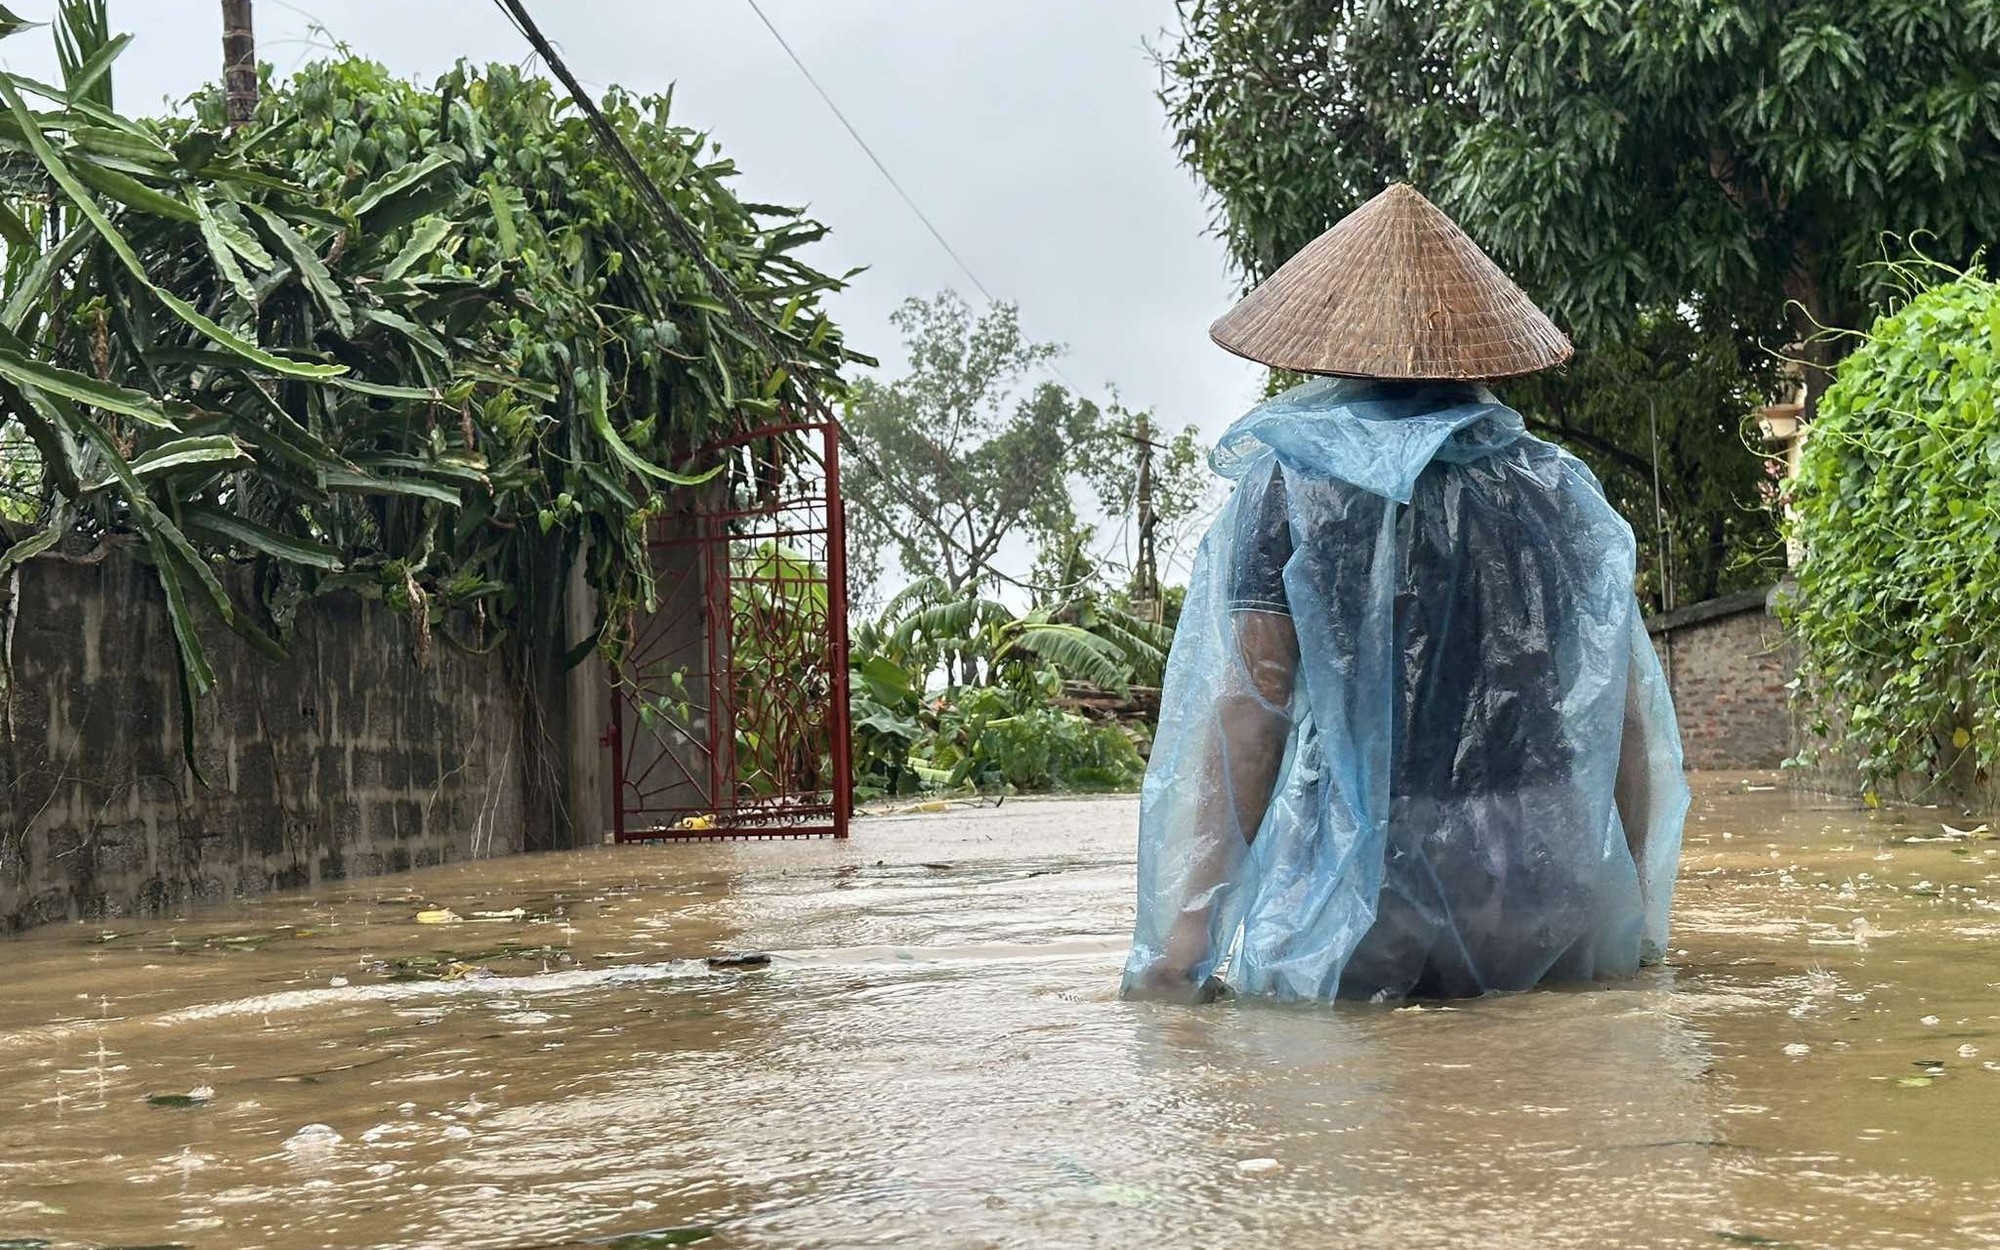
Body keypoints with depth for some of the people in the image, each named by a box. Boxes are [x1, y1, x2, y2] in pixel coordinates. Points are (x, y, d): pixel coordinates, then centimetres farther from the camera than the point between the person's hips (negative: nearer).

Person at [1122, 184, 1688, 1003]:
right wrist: (1635, 924, 20)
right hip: (1557, 923, 4)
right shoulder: (1559, 489, 11)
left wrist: (1184, 940, -6)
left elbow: (1244, 709, -6)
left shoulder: (1287, 485, 1)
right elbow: (1630, 719, 10)